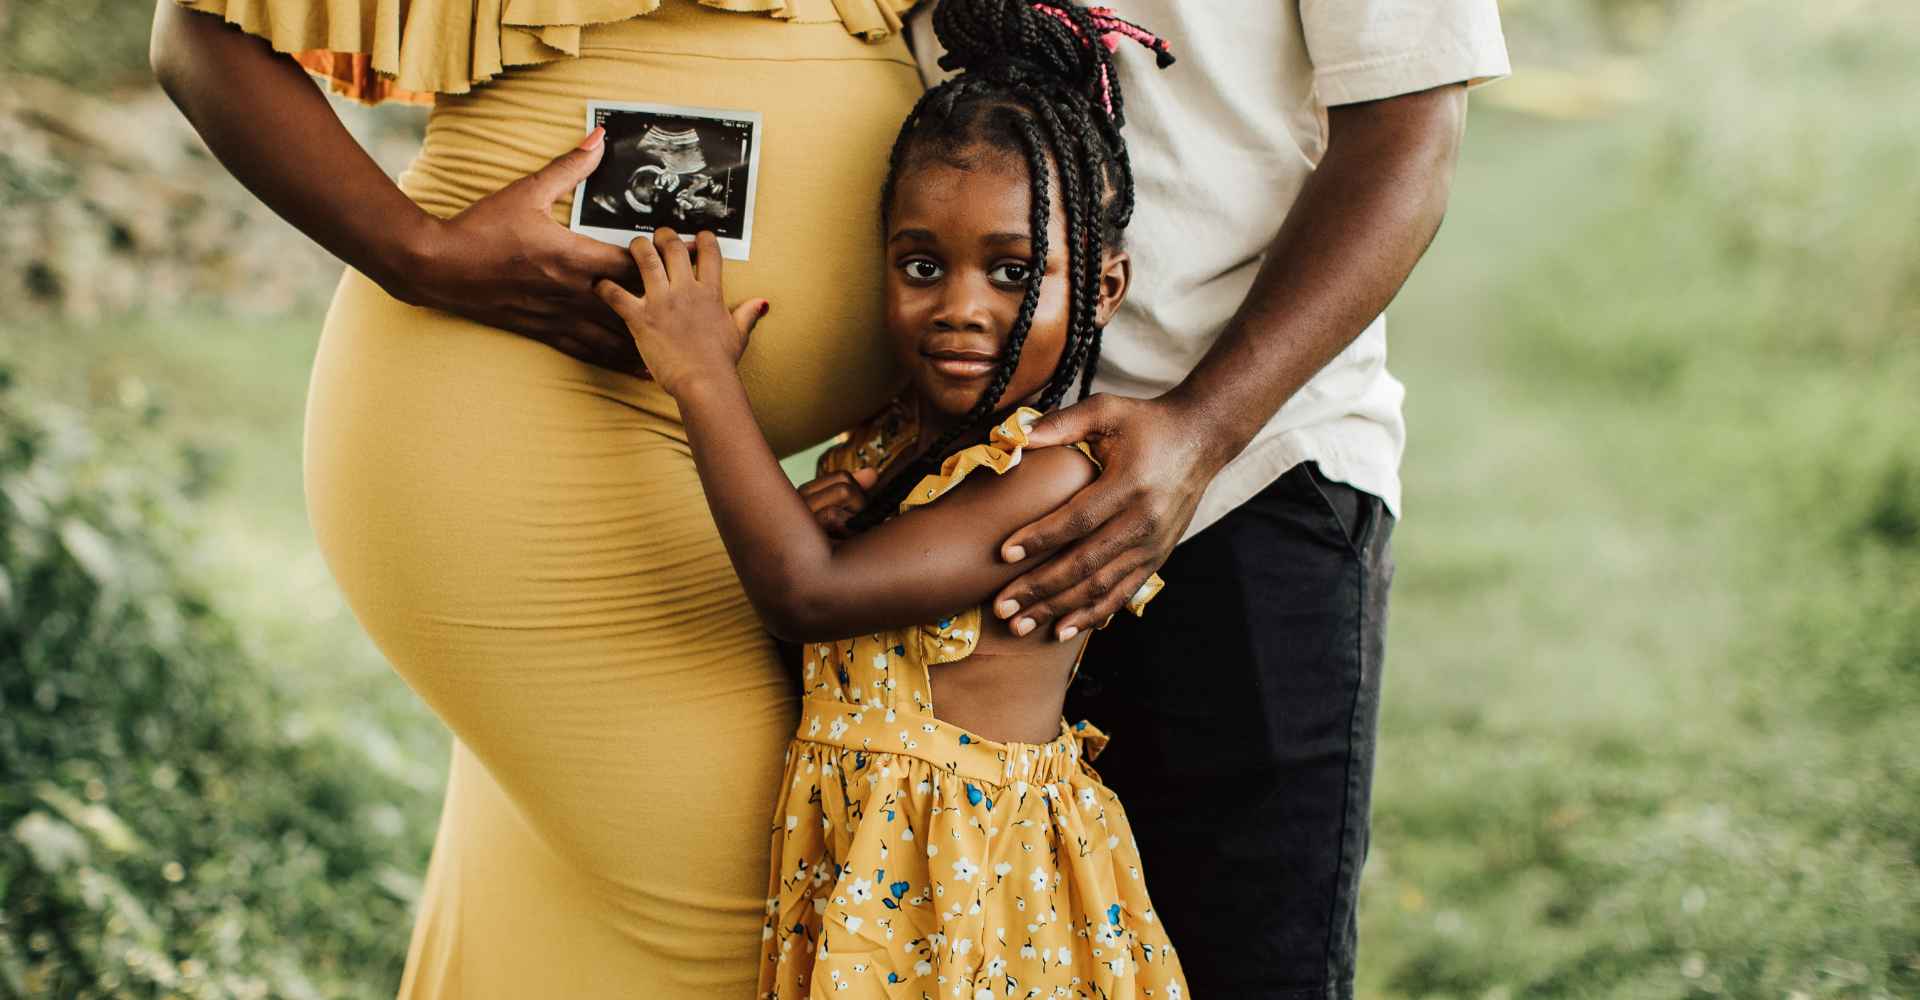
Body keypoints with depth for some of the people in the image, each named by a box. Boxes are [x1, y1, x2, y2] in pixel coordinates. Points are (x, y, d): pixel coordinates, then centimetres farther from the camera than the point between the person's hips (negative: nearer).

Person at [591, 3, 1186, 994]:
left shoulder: (1054, 480, -20)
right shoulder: (882, 446, 5)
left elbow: (808, 594, -26)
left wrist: (705, 377, -22)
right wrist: (806, 523, -8)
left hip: (975, 891, -7)